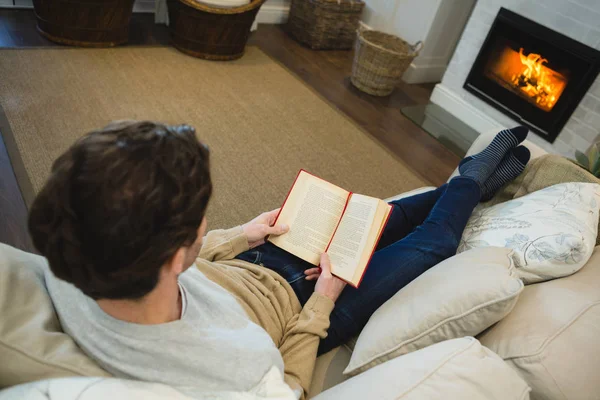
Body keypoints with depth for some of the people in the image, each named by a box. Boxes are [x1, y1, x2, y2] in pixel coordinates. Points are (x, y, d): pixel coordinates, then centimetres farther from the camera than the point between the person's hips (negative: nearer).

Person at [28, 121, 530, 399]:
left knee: (384, 215, 20)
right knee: (432, 242, 9)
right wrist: (321, 303, -14)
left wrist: (238, 237, -3)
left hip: (250, 264, 5)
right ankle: (474, 178, 42)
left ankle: (472, 180, 46)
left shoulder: (69, 270, -28)